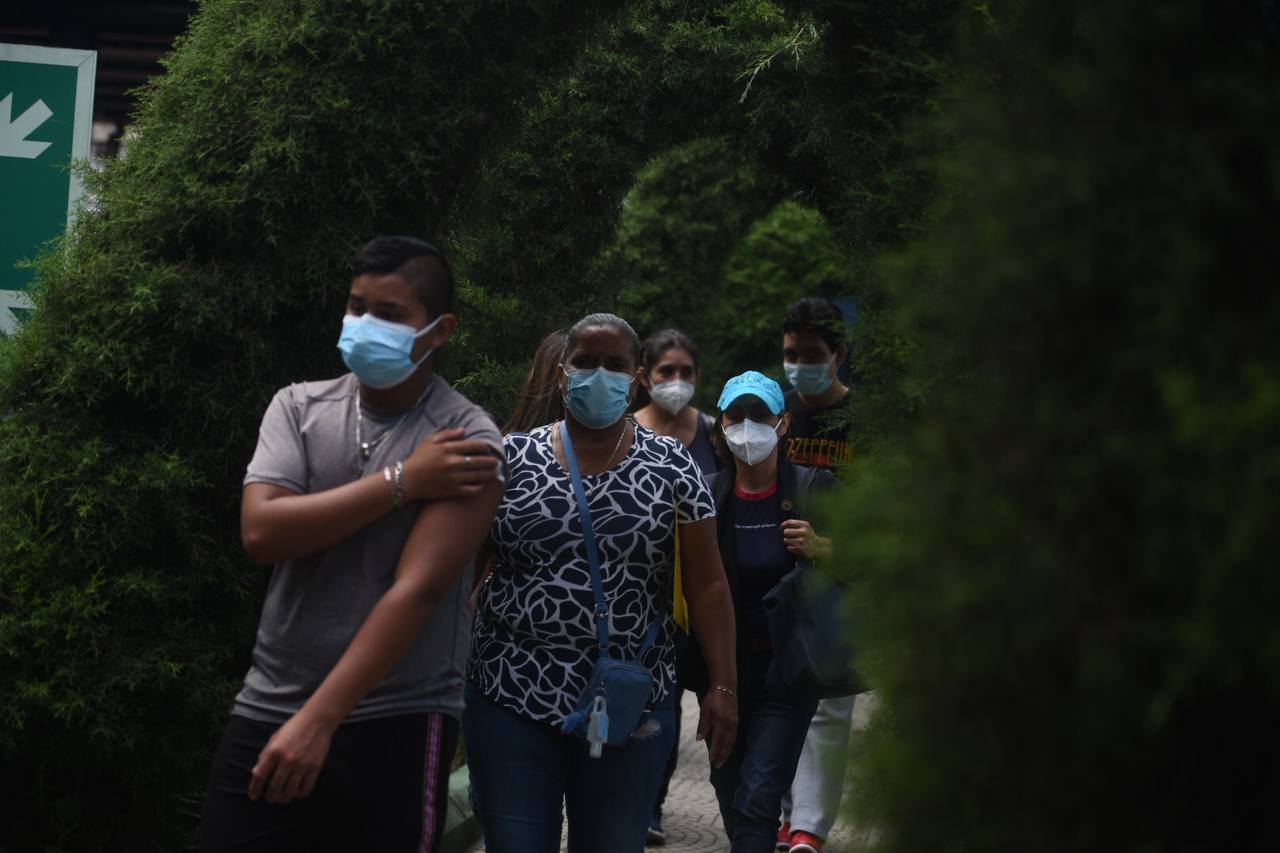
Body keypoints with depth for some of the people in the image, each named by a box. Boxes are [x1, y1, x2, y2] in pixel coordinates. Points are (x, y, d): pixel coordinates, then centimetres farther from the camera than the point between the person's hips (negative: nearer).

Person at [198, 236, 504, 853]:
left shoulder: (467, 439, -8)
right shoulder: (299, 407, 5)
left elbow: (418, 588, -17)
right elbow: (260, 532, -10)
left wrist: (318, 720, -23)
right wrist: (400, 482, -15)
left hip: (395, 726, -3)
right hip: (266, 709, 3)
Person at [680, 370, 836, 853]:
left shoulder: (813, 491, -7)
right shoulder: (706, 496, -2)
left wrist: (820, 550, -19)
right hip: (721, 664, 3)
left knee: (757, 799, -12)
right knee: (730, 792, 15)